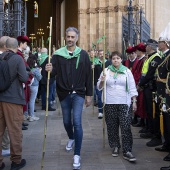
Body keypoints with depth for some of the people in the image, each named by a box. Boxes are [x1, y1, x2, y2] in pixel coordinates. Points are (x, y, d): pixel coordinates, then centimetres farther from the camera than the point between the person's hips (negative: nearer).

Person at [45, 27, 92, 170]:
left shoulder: (83, 54, -1)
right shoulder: (58, 54, 1)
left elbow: (88, 75, 0)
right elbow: (54, 72, -5)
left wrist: (89, 95, -1)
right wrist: (50, 70, -29)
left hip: (78, 94, -2)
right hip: (64, 94, 2)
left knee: (77, 122, -11)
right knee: (67, 121, 16)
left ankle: (77, 155, -5)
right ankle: (71, 138, 48)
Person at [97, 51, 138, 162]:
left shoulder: (127, 71, 5)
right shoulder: (106, 71, 6)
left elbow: (132, 87, 7)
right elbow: (99, 87, 9)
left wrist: (134, 101, 1)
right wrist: (102, 81, -12)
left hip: (124, 103, -1)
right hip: (110, 104, 1)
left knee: (126, 127, -7)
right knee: (112, 127, 6)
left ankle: (127, 151, -3)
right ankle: (115, 147, 23)